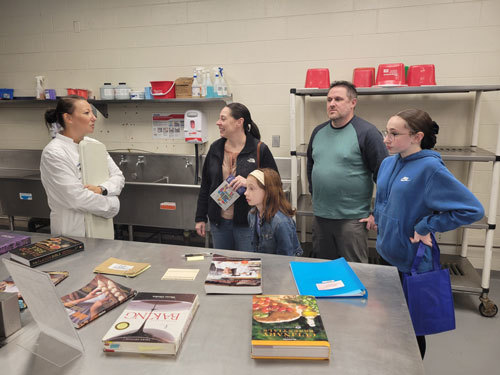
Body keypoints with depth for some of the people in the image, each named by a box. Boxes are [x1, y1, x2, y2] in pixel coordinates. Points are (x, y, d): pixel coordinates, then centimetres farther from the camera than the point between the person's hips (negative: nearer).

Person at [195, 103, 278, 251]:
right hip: (219, 222, 5)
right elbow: (205, 185, 11)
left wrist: (250, 183, -24)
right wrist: (200, 218, 10)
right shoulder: (215, 148, 6)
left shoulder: (259, 149, -8)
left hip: (247, 223, -4)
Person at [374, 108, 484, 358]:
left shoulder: (430, 169, -20)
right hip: (386, 253, 7)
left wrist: (426, 227, -20)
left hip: (412, 262, -7)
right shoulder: (388, 163, 1)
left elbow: (473, 209, -23)